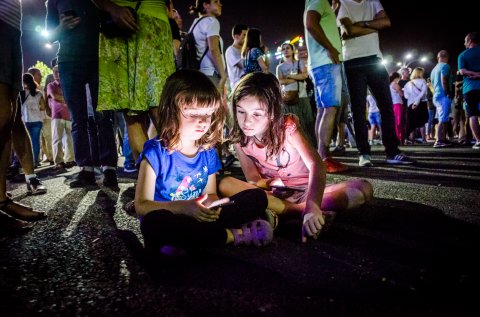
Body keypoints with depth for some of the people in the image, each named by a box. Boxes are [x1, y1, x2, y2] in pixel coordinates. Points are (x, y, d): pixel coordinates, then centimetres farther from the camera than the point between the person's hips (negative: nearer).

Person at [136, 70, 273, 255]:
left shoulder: (208, 153, 1)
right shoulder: (155, 153, -14)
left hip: (199, 219, 5)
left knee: (258, 197, -4)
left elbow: (211, 194, 10)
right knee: (155, 221, -41)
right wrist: (183, 207, -31)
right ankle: (232, 235, -20)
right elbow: (142, 205, -15)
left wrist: (210, 204, -16)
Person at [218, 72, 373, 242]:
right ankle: (300, 211, -32)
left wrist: (312, 206, -51)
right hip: (272, 194, 1)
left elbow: (316, 165, -33)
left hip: (305, 191, -1)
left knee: (364, 188, -24)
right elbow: (253, 179, -8)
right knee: (225, 185, -28)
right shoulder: (239, 138, -10)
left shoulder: (287, 126, -19)